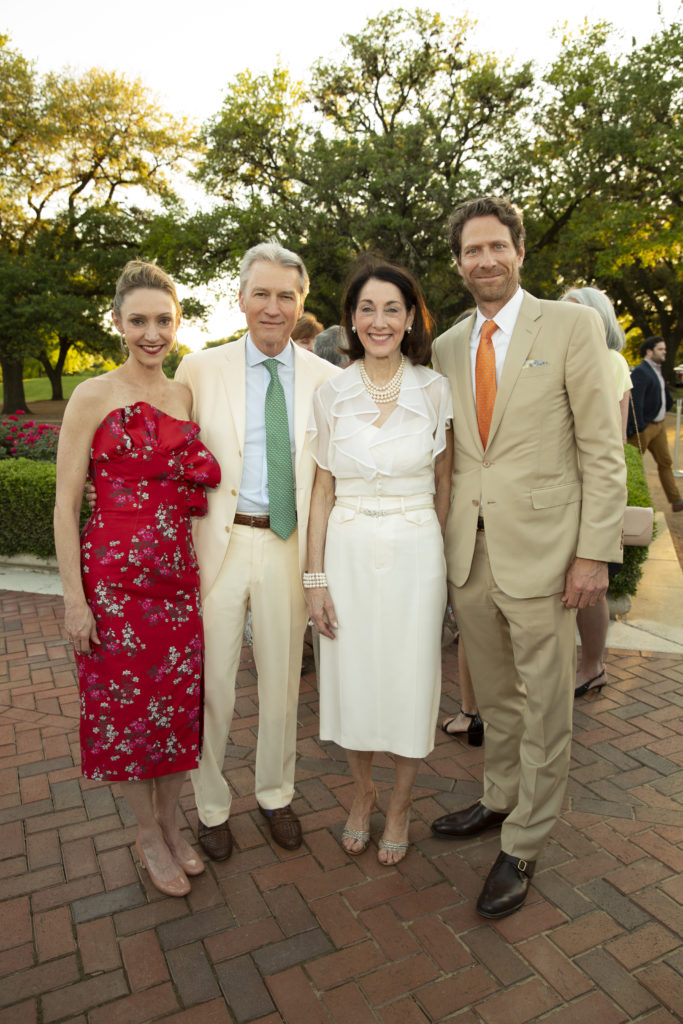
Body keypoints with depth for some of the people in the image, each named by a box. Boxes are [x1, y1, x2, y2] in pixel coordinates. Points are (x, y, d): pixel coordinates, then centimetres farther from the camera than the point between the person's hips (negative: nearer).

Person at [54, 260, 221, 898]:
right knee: (124, 705, 9)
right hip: (113, 576, -4)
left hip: (178, 574, 5)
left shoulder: (187, 395, 8)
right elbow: (66, 504, -7)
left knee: (178, 700, 13)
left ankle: (170, 824, 36)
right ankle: (148, 835, 32)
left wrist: (204, 474, 0)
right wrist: (73, 597, -10)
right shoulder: (94, 397, -6)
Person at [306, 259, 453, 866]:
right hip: (348, 554, 1)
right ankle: (362, 793, 39)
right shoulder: (332, 394, 1)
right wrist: (315, 576, -2)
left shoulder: (434, 390, -1)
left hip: (414, 555, -1)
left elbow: (443, 486, 6)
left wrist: (439, 561, 6)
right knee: (351, 679, 11)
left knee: (409, 682, 8)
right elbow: (322, 490, 2)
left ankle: (400, 805, 34)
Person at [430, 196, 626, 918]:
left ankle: (523, 846, 26)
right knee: (495, 696, 19)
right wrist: (441, 543, 10)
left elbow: (602, 448, -6)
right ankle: (500, 799, 41)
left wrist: (595, 553, -12)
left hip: (540, 549, -4)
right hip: (468, 552, 5)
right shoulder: (447, 348, 11)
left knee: (545, 707, 8)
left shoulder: (572, 325, -3)